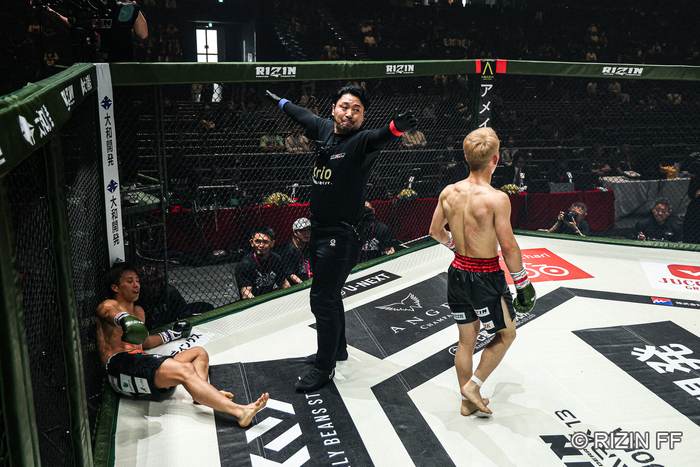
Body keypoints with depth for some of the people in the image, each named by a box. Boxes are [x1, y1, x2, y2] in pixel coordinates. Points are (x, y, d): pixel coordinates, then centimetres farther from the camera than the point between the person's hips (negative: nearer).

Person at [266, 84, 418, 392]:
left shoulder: (361, 141, -15)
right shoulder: (325, 129, 6)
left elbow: (379, 137, -38)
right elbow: (303, 115, 26)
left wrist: (397, 128, -60)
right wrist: (280, 101, 43)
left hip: (342, 235, -8)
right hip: (320, 229, 8)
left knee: (322, 299, -4)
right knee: (329, 294, 22)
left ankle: (325, 367, 12)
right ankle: (337, 347, 42)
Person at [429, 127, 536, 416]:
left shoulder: (449, 192, -3)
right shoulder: (496, 198, -21)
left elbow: (435, 231, 10)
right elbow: (508, 247, -18)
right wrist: (523, 284, -6)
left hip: (458, 272, 6)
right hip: (485, 277, -6)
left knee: (466, 338, 19)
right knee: (506, 334, 19)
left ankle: (468, 401, 32)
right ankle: (472, 385, 16)